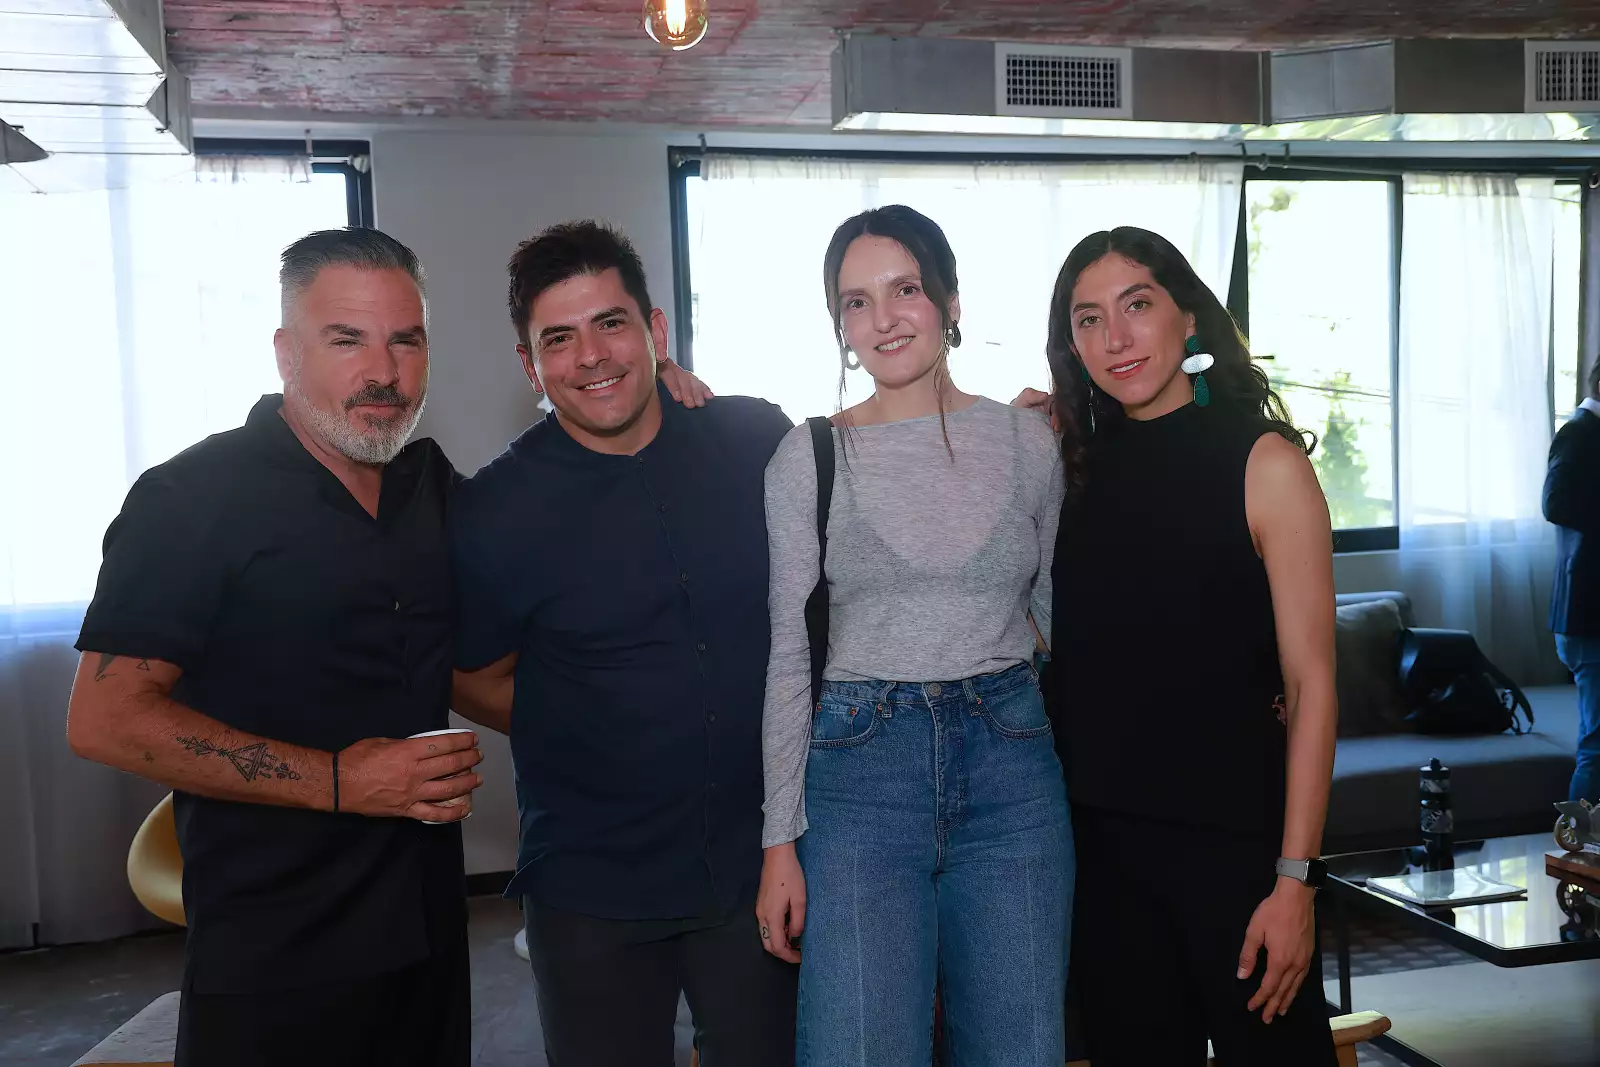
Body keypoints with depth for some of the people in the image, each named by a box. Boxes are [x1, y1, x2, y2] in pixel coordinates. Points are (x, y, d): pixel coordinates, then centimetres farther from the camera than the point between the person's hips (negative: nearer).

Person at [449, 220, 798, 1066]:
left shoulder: (757, 442, -4)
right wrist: (587, 736, -4)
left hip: (759, 867, 2)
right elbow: (473, 680, 4)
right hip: (594, 892, -1)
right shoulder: (494, 514, -11)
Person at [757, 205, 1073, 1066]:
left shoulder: (1027, 440, 5)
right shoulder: (808, 458, 0)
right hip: (862, 767, -1)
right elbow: (787, 655, 1)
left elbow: (1060, 615, 13)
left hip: (1011, 764, 2)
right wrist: (780, 840, -2)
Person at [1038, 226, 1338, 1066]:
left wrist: (1295, 876, -15)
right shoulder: (1077, 468, 6)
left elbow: (1310, 683, -10)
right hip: (1098, 839, 4)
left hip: (1231, 838, -4)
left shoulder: (1262, 462, -7)